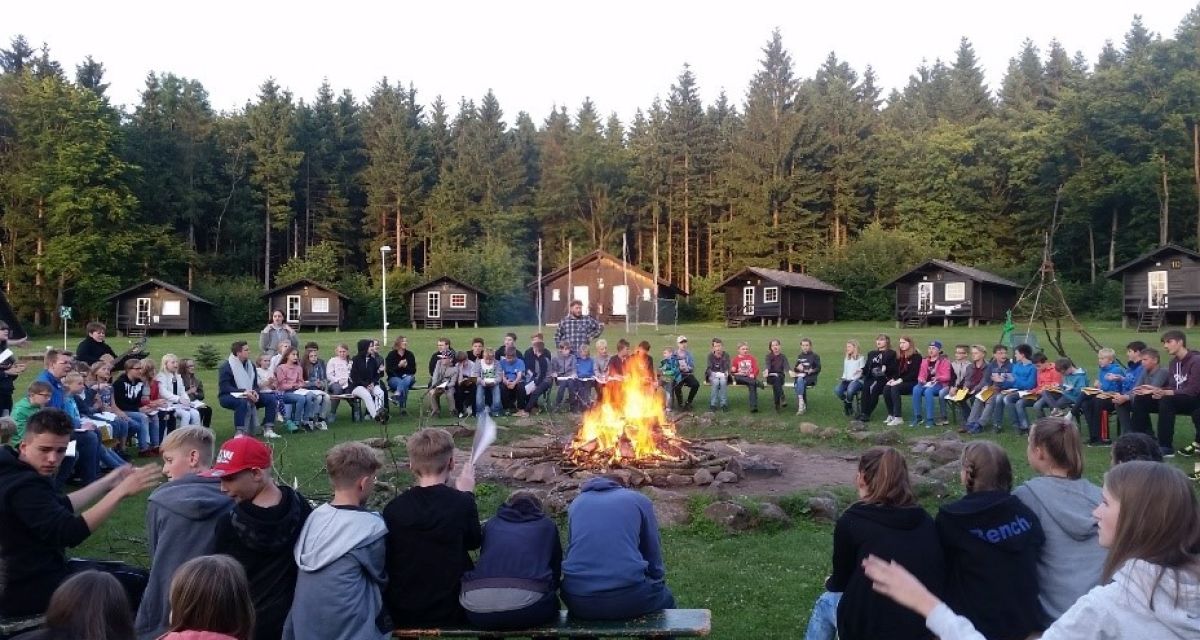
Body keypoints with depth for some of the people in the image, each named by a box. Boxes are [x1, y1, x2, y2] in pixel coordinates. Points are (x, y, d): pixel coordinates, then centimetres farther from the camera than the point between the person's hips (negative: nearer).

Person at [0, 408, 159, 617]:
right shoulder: (24, 487, -27)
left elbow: (60, 508, 17)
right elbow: (69, 533, -35)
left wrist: (108, 483, 11)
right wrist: (121, 492, -35)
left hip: (29, 572, 10)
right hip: (28, 589, -10)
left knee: (127, 572, 17)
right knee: (137, 583, -7)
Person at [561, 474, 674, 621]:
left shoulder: (576, 504, 20)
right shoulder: (639, 500, 12)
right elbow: (653, 555, 11)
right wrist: (657, 580, 28)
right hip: (628, 597, -2)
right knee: (665, 597, 30)